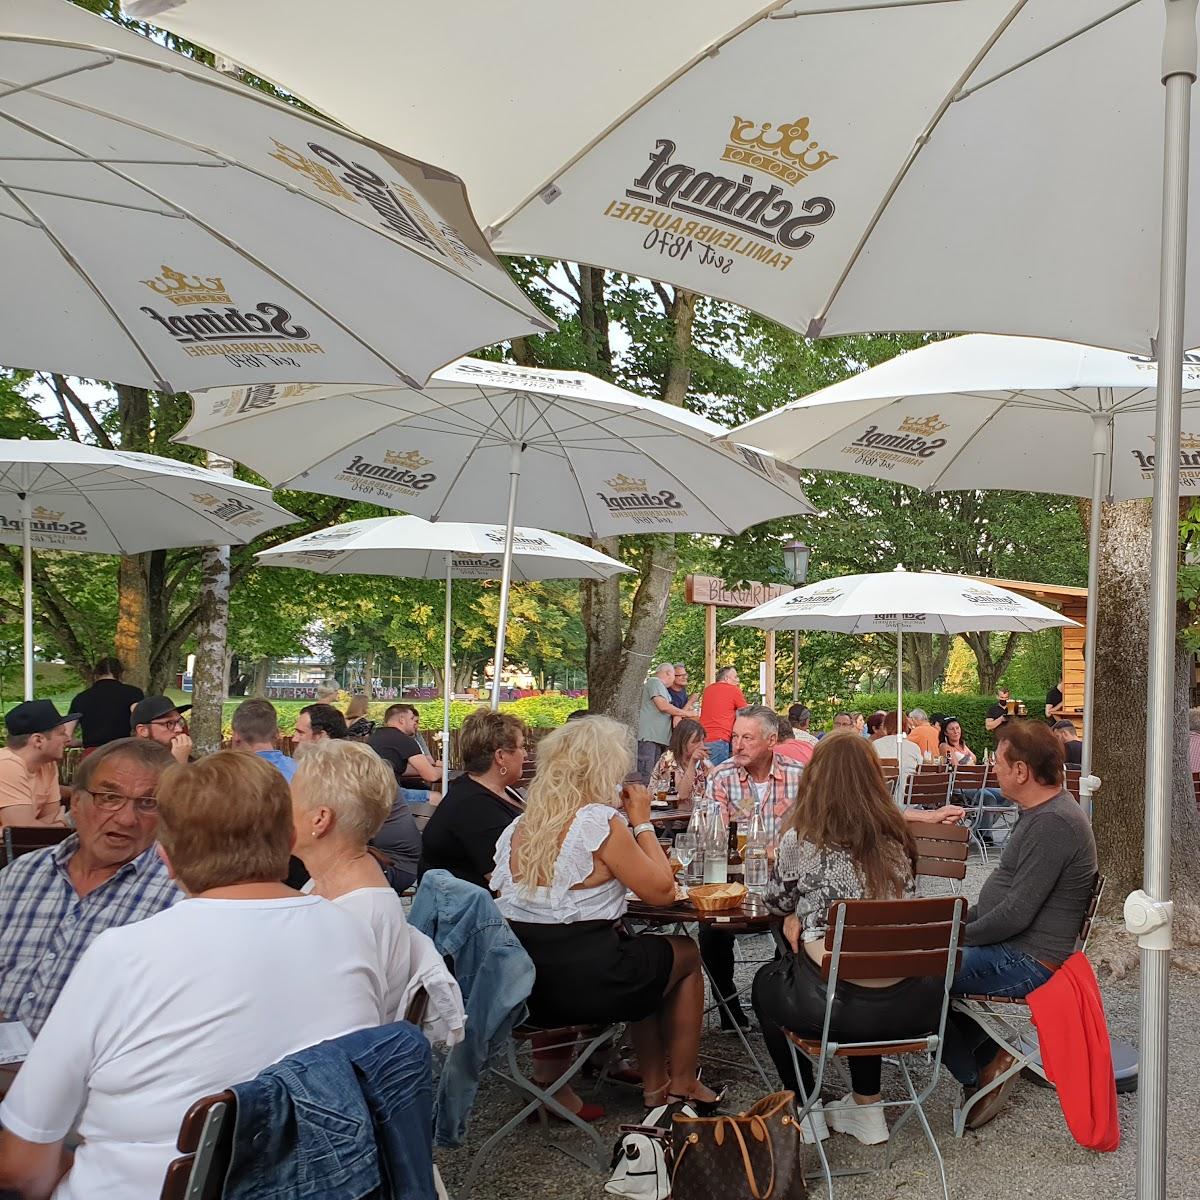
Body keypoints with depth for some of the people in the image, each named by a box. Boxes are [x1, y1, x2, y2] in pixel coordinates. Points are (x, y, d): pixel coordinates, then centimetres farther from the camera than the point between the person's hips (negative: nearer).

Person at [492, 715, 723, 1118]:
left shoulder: (522, 824, 6)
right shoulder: (601, 821, -15)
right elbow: (661, 890, -10)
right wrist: (642, 821, 2)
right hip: (578, 982, -7)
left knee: (642, 953, 31)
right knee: (686, 954, 19)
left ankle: (656, 1084, 36)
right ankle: (682, 1085, 32)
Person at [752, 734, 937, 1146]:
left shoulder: (801, 840, -7)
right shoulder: (896, 838, 6)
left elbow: (777, 899, 11)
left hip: (833, 1007, -4)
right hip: (907, 1007, 5)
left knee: (766, 981, 29)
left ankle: (804, 1107, 32)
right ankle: (866, 1105, 39)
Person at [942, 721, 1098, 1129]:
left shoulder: (1053, 824, -24)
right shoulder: (1041, 812, 11)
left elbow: (1016, 914, -25)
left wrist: (961, 937, -13)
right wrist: (964, 920, 11)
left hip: (1027, 961, -11)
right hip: (1011, 945, 11)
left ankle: (979, 1076, 2)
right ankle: (987, 1056, 16)